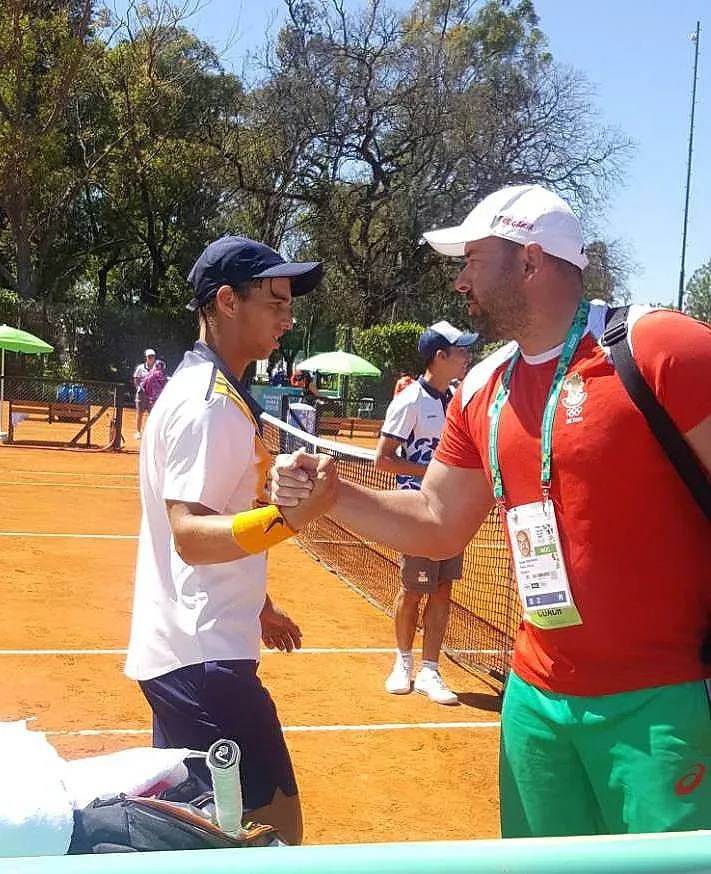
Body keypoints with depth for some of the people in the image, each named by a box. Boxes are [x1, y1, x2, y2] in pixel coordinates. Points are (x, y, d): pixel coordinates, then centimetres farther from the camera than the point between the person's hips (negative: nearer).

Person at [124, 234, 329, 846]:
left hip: (185, 651, 10)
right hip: (203, 658, -10)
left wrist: (259, 607, 27)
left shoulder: (210, 392, 14)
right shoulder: (207, 402, -17)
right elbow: (190, 536, -26)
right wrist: (283, 516, -42)